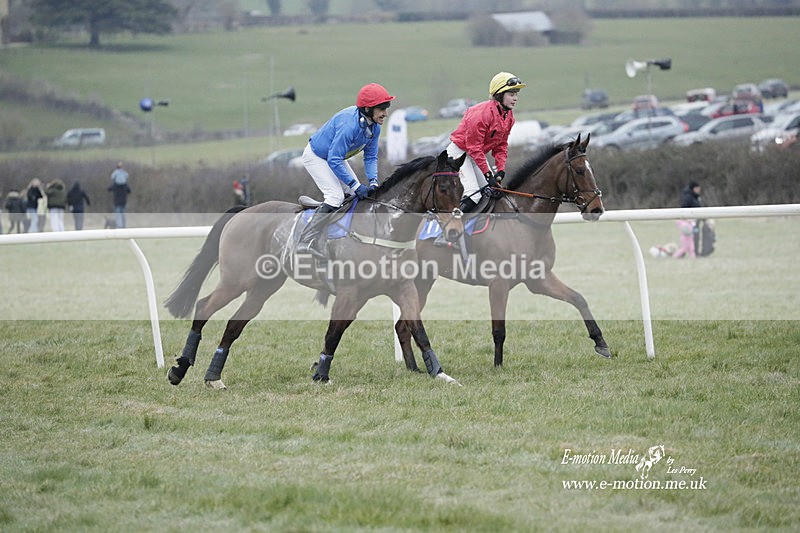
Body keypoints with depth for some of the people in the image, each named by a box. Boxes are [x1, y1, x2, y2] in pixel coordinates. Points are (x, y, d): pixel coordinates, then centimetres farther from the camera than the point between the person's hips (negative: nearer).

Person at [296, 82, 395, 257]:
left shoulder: (374, 126, -12)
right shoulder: (349, 125, -38)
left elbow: (371, 156, -1)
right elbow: (334, 160, -36)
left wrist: (373, 181, -18)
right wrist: (355, 185, -33)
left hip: (334, 156, 9)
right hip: (316, 156, -9)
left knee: (357, 194, 8)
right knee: (335, 196, -21)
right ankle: (307, 242, -22)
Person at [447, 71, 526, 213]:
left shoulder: (508, 116, 0)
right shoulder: (482, 113, -28)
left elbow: (501, 145, 7)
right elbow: (474, 147, -25)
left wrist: (501, 169, -7)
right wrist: (487, 174, -24)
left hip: (477, 153, 9)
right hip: (459, 151, -9)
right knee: (473, 194, -21)